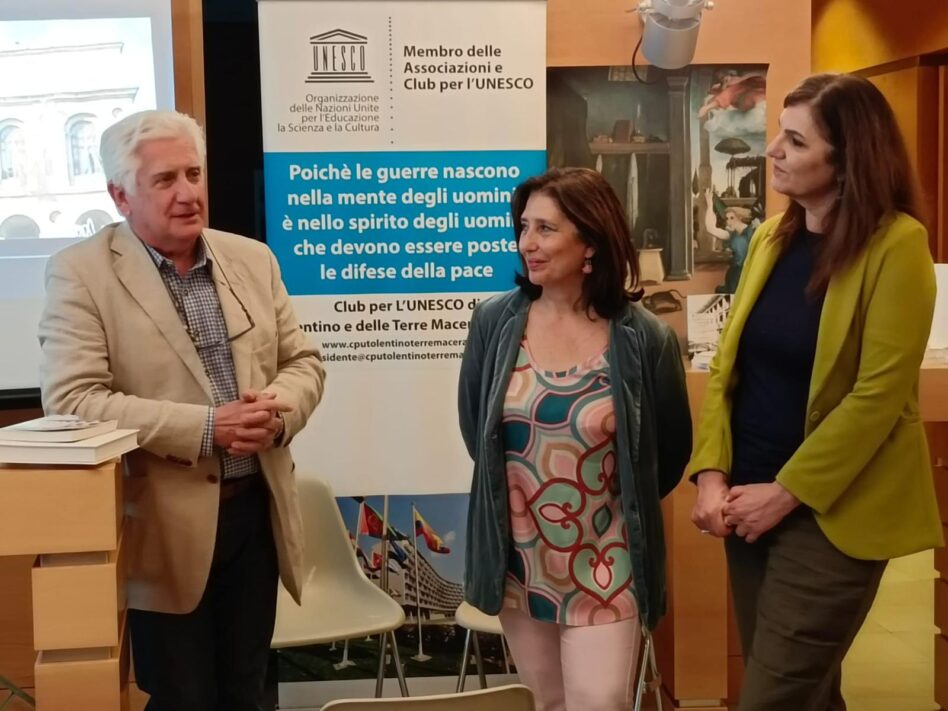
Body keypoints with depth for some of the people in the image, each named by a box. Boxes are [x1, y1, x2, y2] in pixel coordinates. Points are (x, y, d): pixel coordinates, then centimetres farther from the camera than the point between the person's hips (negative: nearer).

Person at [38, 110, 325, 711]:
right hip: (165, 525, -4)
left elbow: (303, 362, 9)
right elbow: (72, 400, -17)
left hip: (256, 510, 5)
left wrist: (278, 412, -14)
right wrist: (206, 427, -23)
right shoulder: (81, 273, -8)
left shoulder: (253, 259, 7)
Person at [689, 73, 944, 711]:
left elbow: (878, 394, -17)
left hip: (829, 514, -6)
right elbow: (728, 363, 4)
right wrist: (712, 475, -7)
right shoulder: (771, 235, 6)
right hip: (752, 500, 6)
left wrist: (786, 493, -15)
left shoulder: (897, 245, -13)